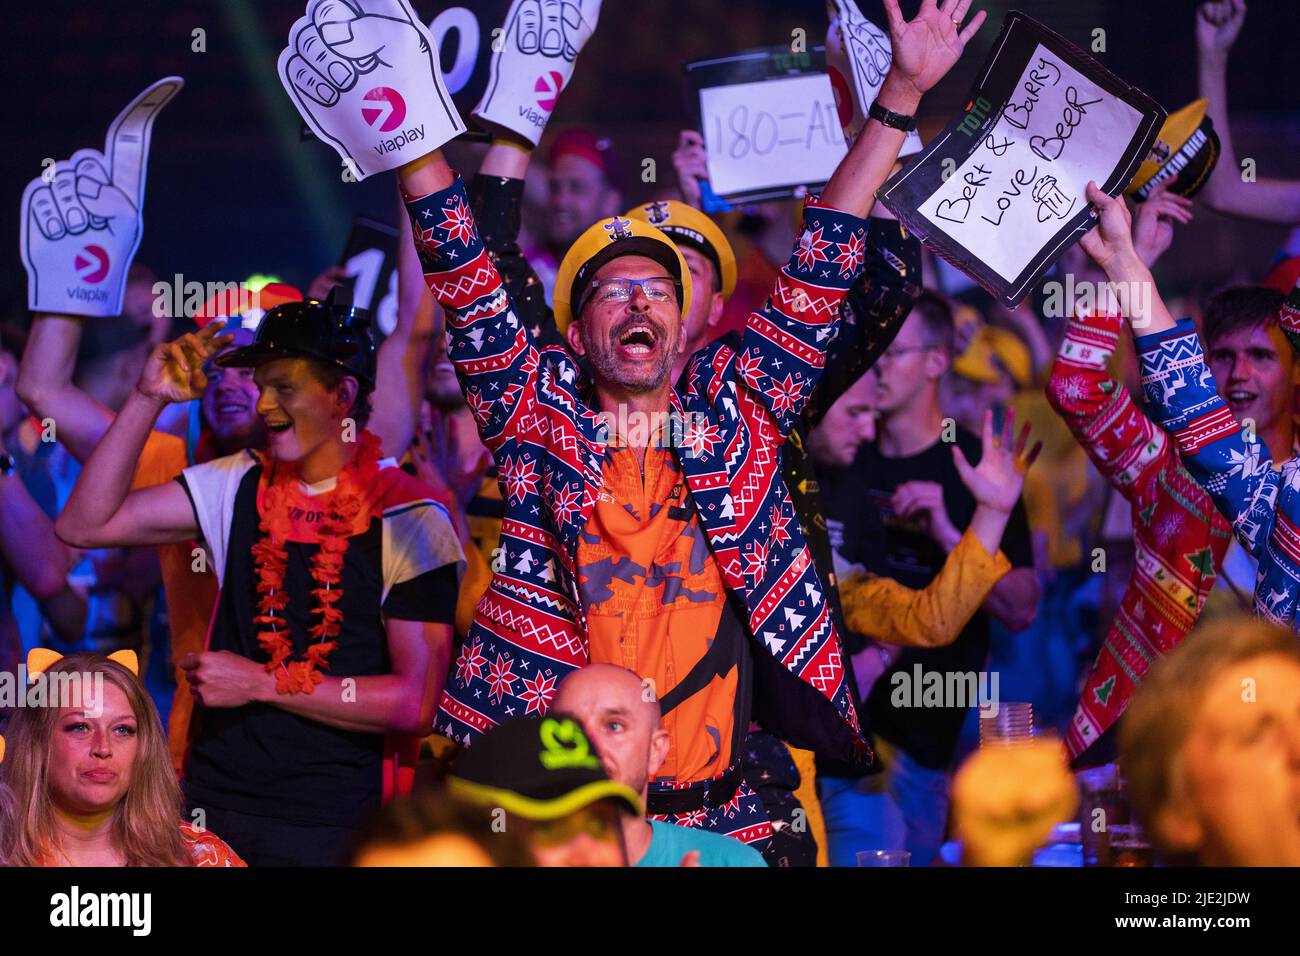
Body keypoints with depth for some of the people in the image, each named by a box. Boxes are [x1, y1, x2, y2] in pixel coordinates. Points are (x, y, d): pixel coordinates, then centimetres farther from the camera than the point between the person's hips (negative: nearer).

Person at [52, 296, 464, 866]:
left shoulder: (409, 521, -8)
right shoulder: (240, 486, 8)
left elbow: (414, 703, -13)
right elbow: (84, 525, 4)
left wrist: (264, 684, -14)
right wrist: (149, 399, -2)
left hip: (331, 819, -4)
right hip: (213, 800, 4)